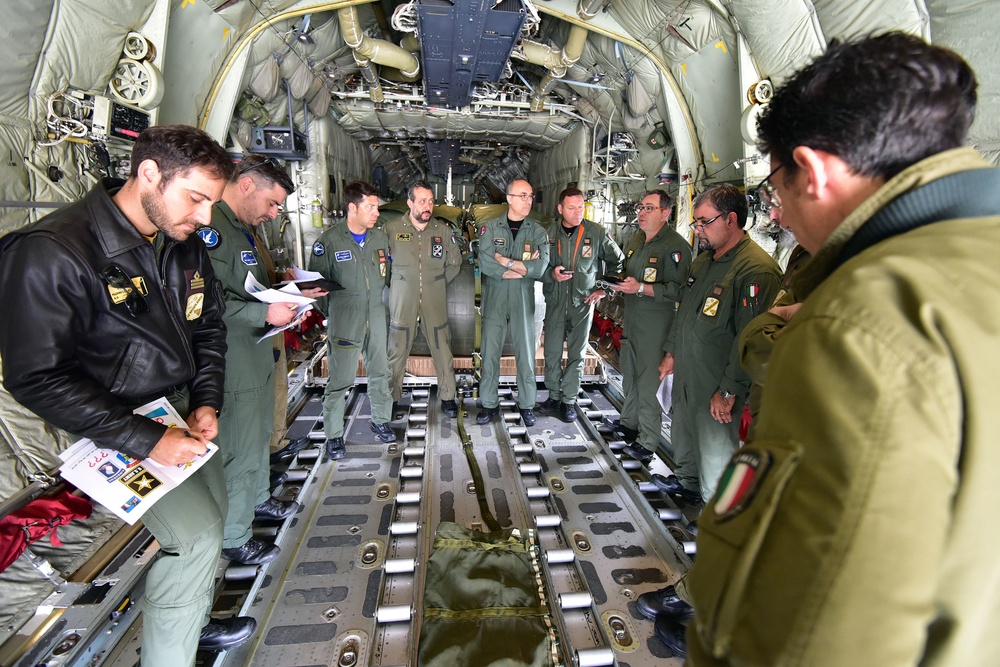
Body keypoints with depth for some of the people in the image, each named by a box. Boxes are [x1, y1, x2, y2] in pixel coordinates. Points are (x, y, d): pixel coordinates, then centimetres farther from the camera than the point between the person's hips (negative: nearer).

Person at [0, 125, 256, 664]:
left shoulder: (185, 245, 0)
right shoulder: (50, 253, -23)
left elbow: (208, 327, 11)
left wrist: (206, 402, -3)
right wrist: (146, 441, -25)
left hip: (180, 407, 7)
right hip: (114, 426, -7)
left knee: (214, 513, 14)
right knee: (196, 534, -14)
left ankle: (192, 621, 38)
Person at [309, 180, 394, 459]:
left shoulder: (380, 238, 8)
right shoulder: (329, 241, -7)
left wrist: (384, 302, 11)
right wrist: (330, 314, -3)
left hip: (376, 318, 5)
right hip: (344, 321, -5)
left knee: (380, 371, 14)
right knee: (340, 379, -1)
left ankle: (380, 420, 32)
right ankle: (333, 435, 13)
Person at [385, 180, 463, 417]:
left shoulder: (443, 230, 4)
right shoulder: (391, 228, -2)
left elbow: (455, 263, 14)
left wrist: (437, 283, 10)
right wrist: (395, 284, 7)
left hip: (435, 301, 1)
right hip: (402, 300, -1)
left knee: (442, 349, 4)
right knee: (397, 351, 4)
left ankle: (447, 397, 17)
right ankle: (391, 397, 18)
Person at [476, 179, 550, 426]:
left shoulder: (538, 231, 2)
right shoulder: (490, 227, 0)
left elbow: (541, 267, -13)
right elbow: (485, 264, -14)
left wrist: (505, 261, -12)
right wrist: (523, 268, -12)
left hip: (523, 300, 0)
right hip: (494, 298, 0)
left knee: (526, 353, 6)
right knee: (490, 352, 5)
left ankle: (526, 404, 21)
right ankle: (490, 404, 20)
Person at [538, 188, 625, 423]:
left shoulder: (596, 232, -4)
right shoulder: (549, 234, -1)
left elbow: (617, 262, 7)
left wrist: (604, 289, 1)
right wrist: (552, 274, -13)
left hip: (583, 302, -1)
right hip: (555, 302, 2)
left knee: (576, 354, 5)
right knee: (552, 353, 8)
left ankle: (569, 400, 18)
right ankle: (554, 396, 25)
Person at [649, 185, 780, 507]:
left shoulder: (756, 269, -22)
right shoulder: (704, 260, 10)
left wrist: (729, 391, -21)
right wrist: (671, 351, 20)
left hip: (717, 387, -9)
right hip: (686, 375, 9)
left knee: (715, 454, 3)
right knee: (683, 435, 24)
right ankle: (686, 482, 47)